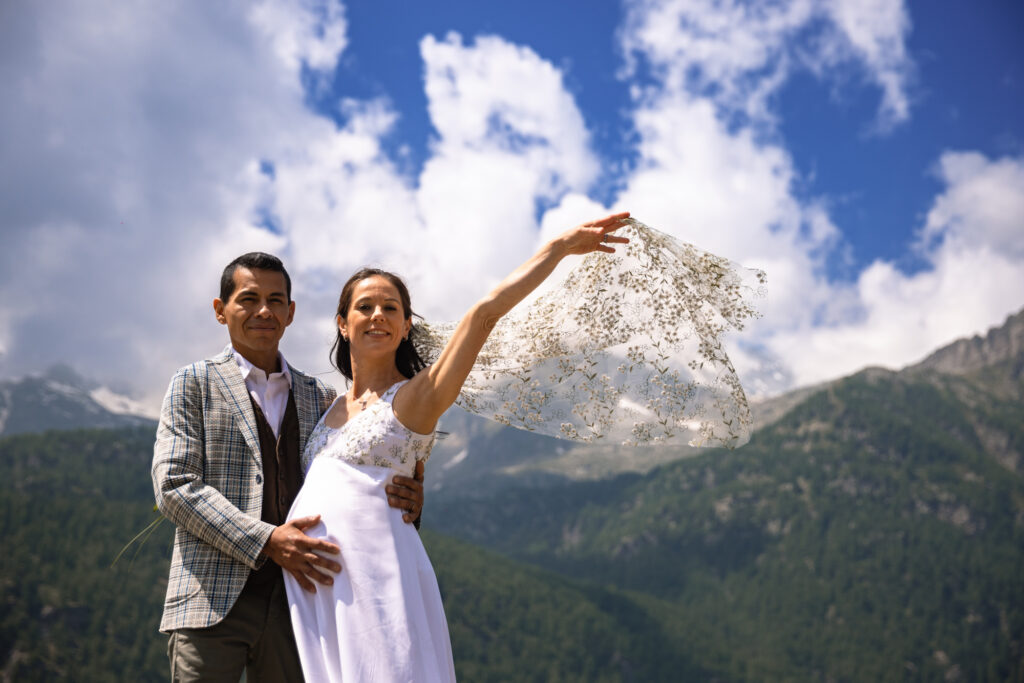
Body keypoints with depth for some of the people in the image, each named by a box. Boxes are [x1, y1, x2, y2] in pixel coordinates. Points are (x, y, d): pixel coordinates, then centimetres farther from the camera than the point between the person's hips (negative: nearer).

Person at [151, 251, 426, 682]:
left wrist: (404, 504, -6)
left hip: (293, 603, 3)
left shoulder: (319, 399, 18)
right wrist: (265, 541, -16)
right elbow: (174, 486, -5)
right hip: (213, 601, -3)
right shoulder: (195, 383, 6)